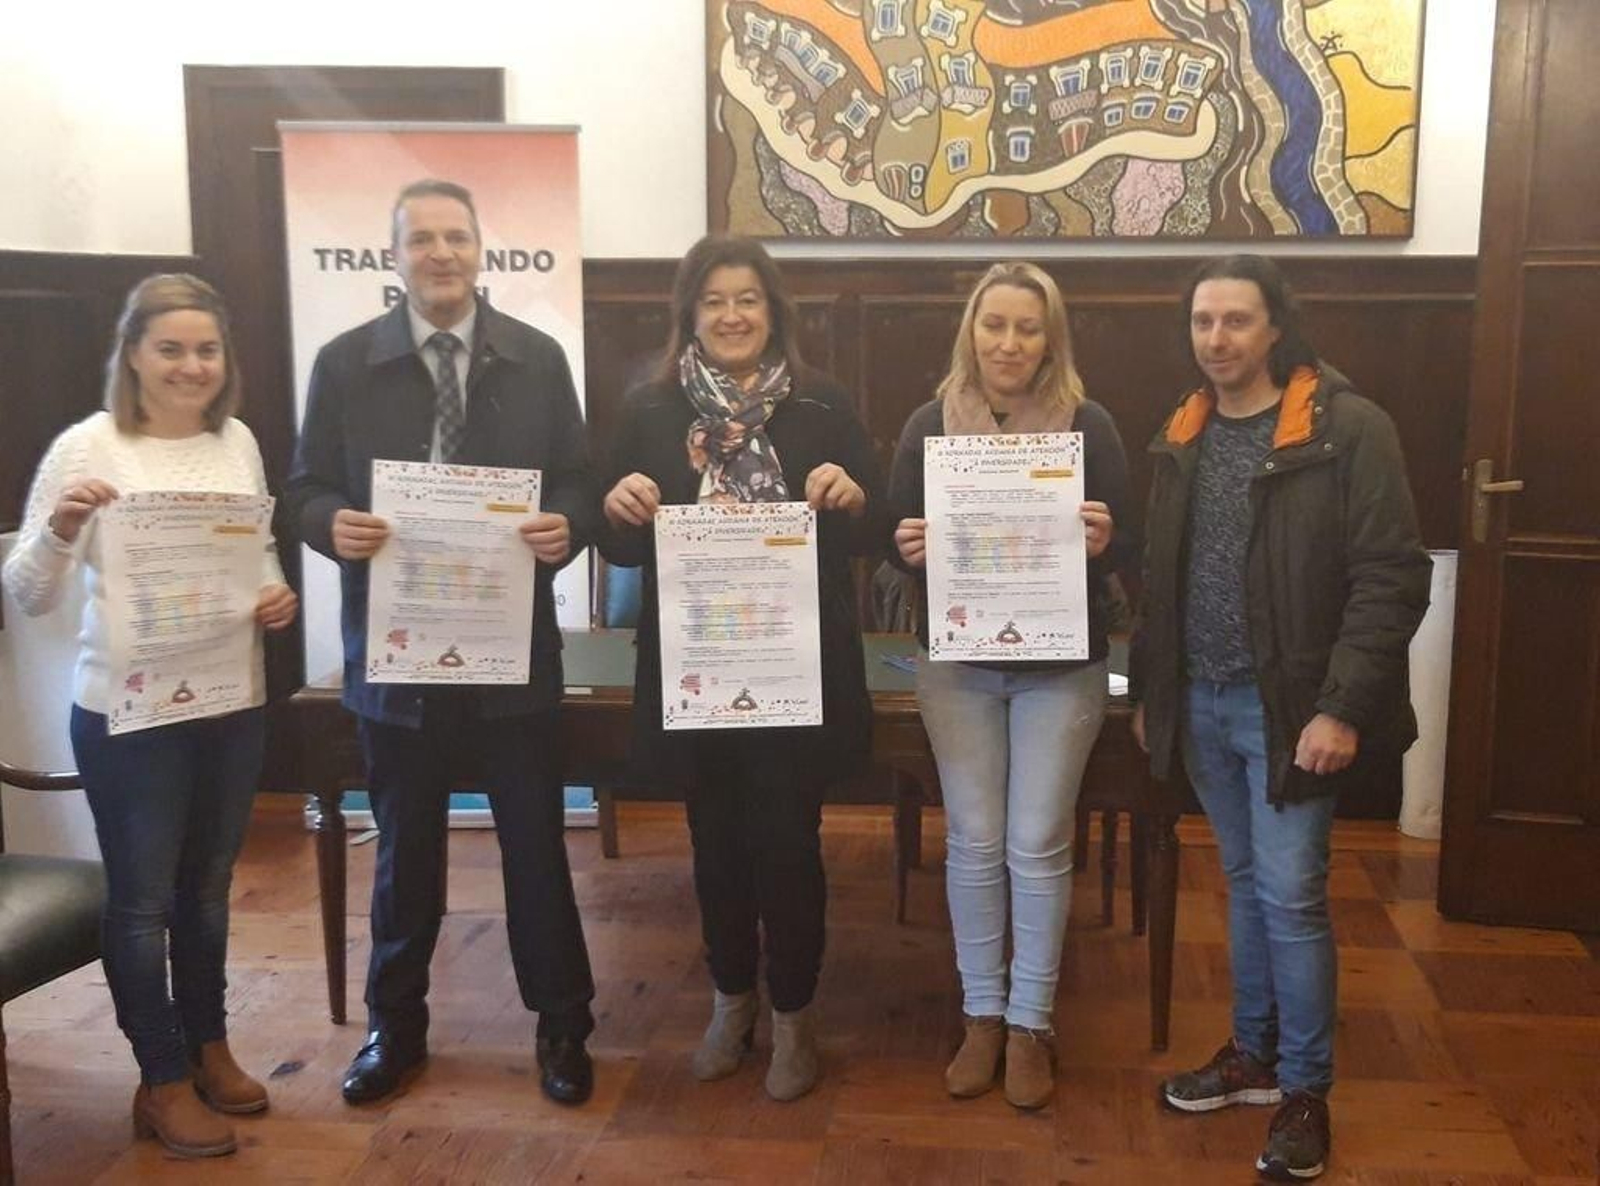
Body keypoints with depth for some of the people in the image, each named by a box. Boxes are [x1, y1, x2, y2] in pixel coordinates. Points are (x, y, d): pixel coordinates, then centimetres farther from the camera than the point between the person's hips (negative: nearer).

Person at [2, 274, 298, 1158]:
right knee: (143, 896, 8)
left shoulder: (239, 441, 3)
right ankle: (163, 1080, 24)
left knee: (207, 887, 19)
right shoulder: (87, 447, -11)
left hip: (232, 701, 5)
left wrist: (278, 597, -7)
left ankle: (207, 1046, 36)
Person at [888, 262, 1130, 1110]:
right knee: (973, 841, 8)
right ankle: (981, 1015, 24)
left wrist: (1099, 544, -23)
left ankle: (1030, 1024, 20)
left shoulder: (1088, 426, -4)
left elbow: (1127, 550, -1)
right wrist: (908, 549, -18)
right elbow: (897, 540, 5)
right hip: (955, 663, 1)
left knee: (1037, 845, 4)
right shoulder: (929, 424, 1)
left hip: (1061, 666, -1)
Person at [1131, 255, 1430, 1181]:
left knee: (1291, 895, -1)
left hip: (1288, 704, -5)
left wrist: (1342, 707, -19)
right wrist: (1150, 691, 11)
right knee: (1246, 883, 17)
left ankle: (1306, 1090, 16)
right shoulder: (1184, 435, 9)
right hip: (1203, 700, 6)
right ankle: (1253, 1052, 31)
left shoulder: (1349, 428, -10)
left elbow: (1392, 578, -14)